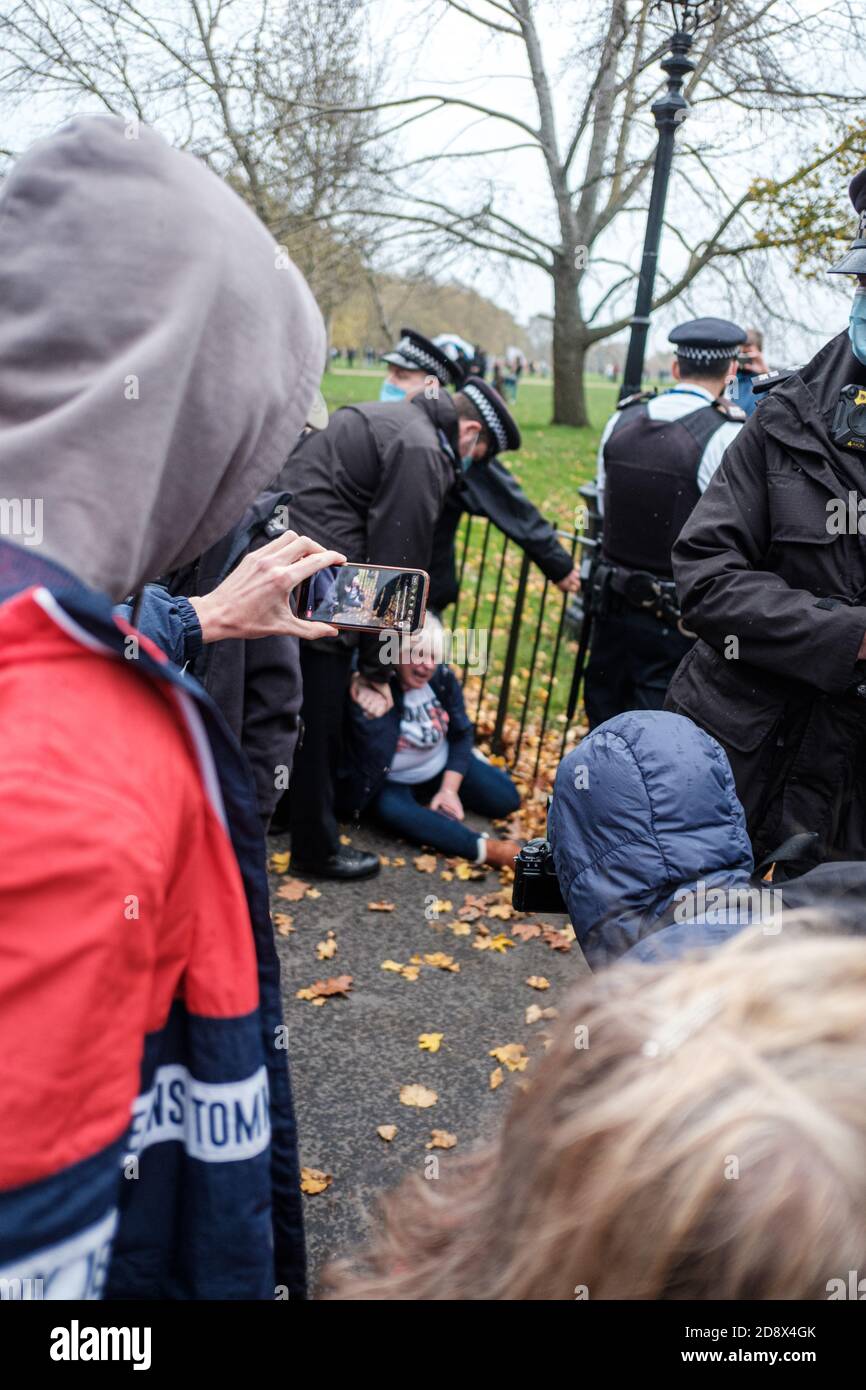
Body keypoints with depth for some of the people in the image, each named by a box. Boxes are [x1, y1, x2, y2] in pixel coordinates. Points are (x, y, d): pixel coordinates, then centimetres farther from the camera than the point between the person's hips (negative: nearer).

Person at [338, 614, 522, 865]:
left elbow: (462, 734, 0)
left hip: (441, 768, 5)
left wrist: (449, 789, -7)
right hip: (392, 782, -4)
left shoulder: (443, 678, -12)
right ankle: (490, 850, -39)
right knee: (392, 811, -39)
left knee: (506, 799, -4)